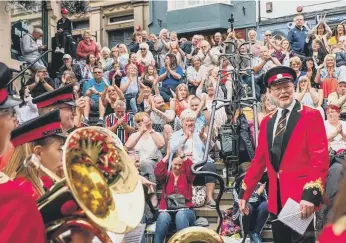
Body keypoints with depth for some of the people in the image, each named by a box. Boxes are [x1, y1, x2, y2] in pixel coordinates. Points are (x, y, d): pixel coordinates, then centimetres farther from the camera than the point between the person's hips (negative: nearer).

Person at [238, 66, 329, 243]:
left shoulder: (311, 116, -4)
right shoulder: (267, 122, 15)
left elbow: (320, 157, -12)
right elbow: (259, 160, 16)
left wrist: (311, 194, -20)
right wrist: (244, 193, 12)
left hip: (301, 197, -6)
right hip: (276, 199, 6)